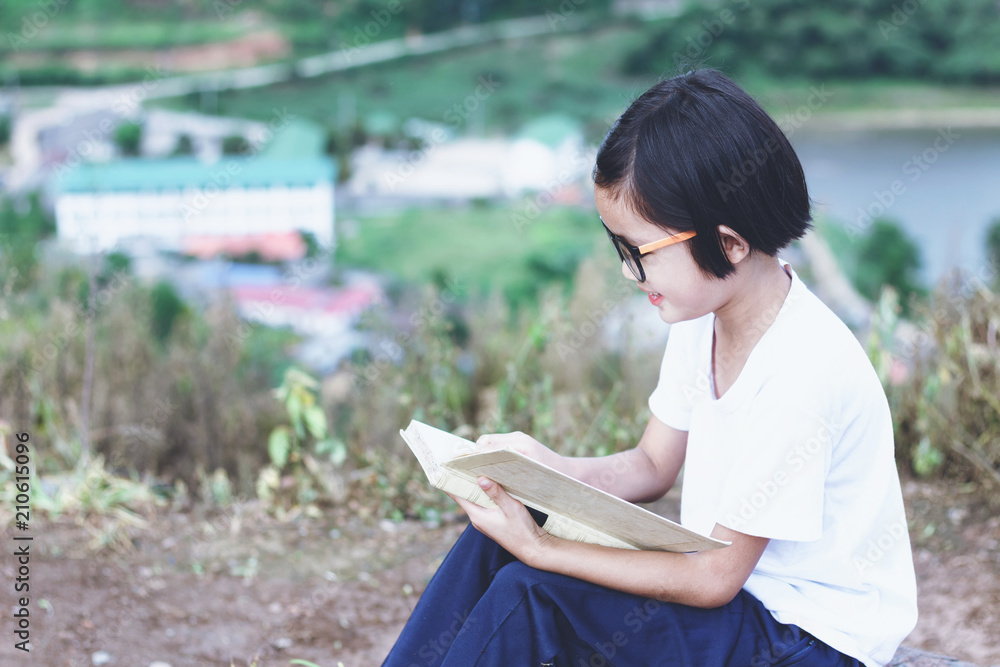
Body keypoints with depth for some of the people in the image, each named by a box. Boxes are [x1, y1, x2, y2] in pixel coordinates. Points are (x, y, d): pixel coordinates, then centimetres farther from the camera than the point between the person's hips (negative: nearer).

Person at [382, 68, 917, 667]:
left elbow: (714, 579, -23)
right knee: (494, 544, -5)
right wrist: (553, 468, -10)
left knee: (530, 596, -20)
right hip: (732, 575, 8)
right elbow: (651, 467, 10)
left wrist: (540, 549, -23)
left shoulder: (798, 375, -28)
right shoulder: (705, 315, -2)